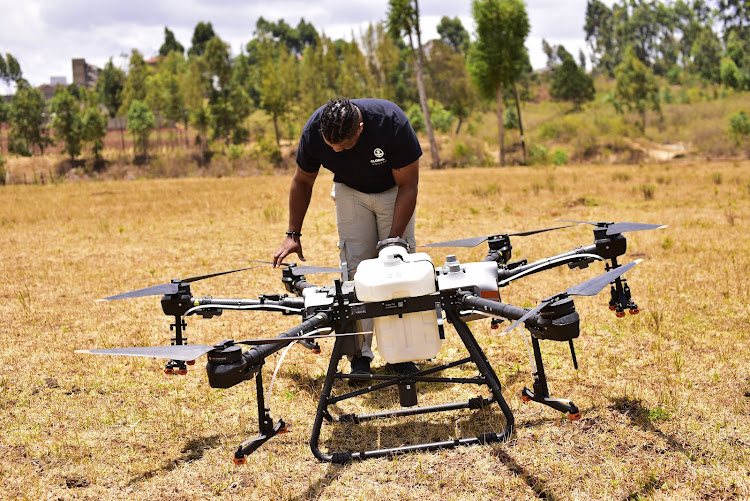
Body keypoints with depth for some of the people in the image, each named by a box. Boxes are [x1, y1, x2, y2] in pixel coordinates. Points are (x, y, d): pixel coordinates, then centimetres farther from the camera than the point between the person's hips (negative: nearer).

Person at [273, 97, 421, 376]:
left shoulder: (392, 122, -35)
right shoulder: (314, 130, -26)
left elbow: (407, 185, -23)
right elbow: (302, 181, -6)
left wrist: (393, 240, -26)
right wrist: (293, 234, -8)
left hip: (393, 189, -1)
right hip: (350, 190, 2)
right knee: (355, 267, -11)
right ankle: (359, 355, -9)